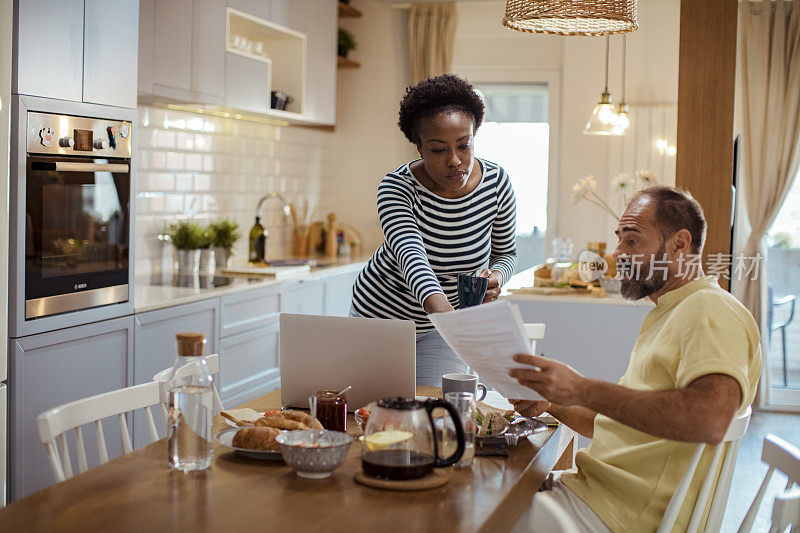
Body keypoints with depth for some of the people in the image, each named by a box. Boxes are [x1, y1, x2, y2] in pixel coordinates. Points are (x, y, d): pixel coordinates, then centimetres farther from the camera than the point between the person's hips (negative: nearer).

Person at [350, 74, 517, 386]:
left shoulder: (496, 184, -16)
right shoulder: (397, 188, -26)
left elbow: (506, 252, 1)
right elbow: (411, 254, -44)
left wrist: (496, 276, -23)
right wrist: (438, 305, -64)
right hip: (379, 314, -2)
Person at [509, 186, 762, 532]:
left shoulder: (710, 309, -12)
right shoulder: (666, 316, 22)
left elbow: (711, 419, -31)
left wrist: (582, 390, -30)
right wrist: (552, 404, 8)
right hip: (593, 486, 10)